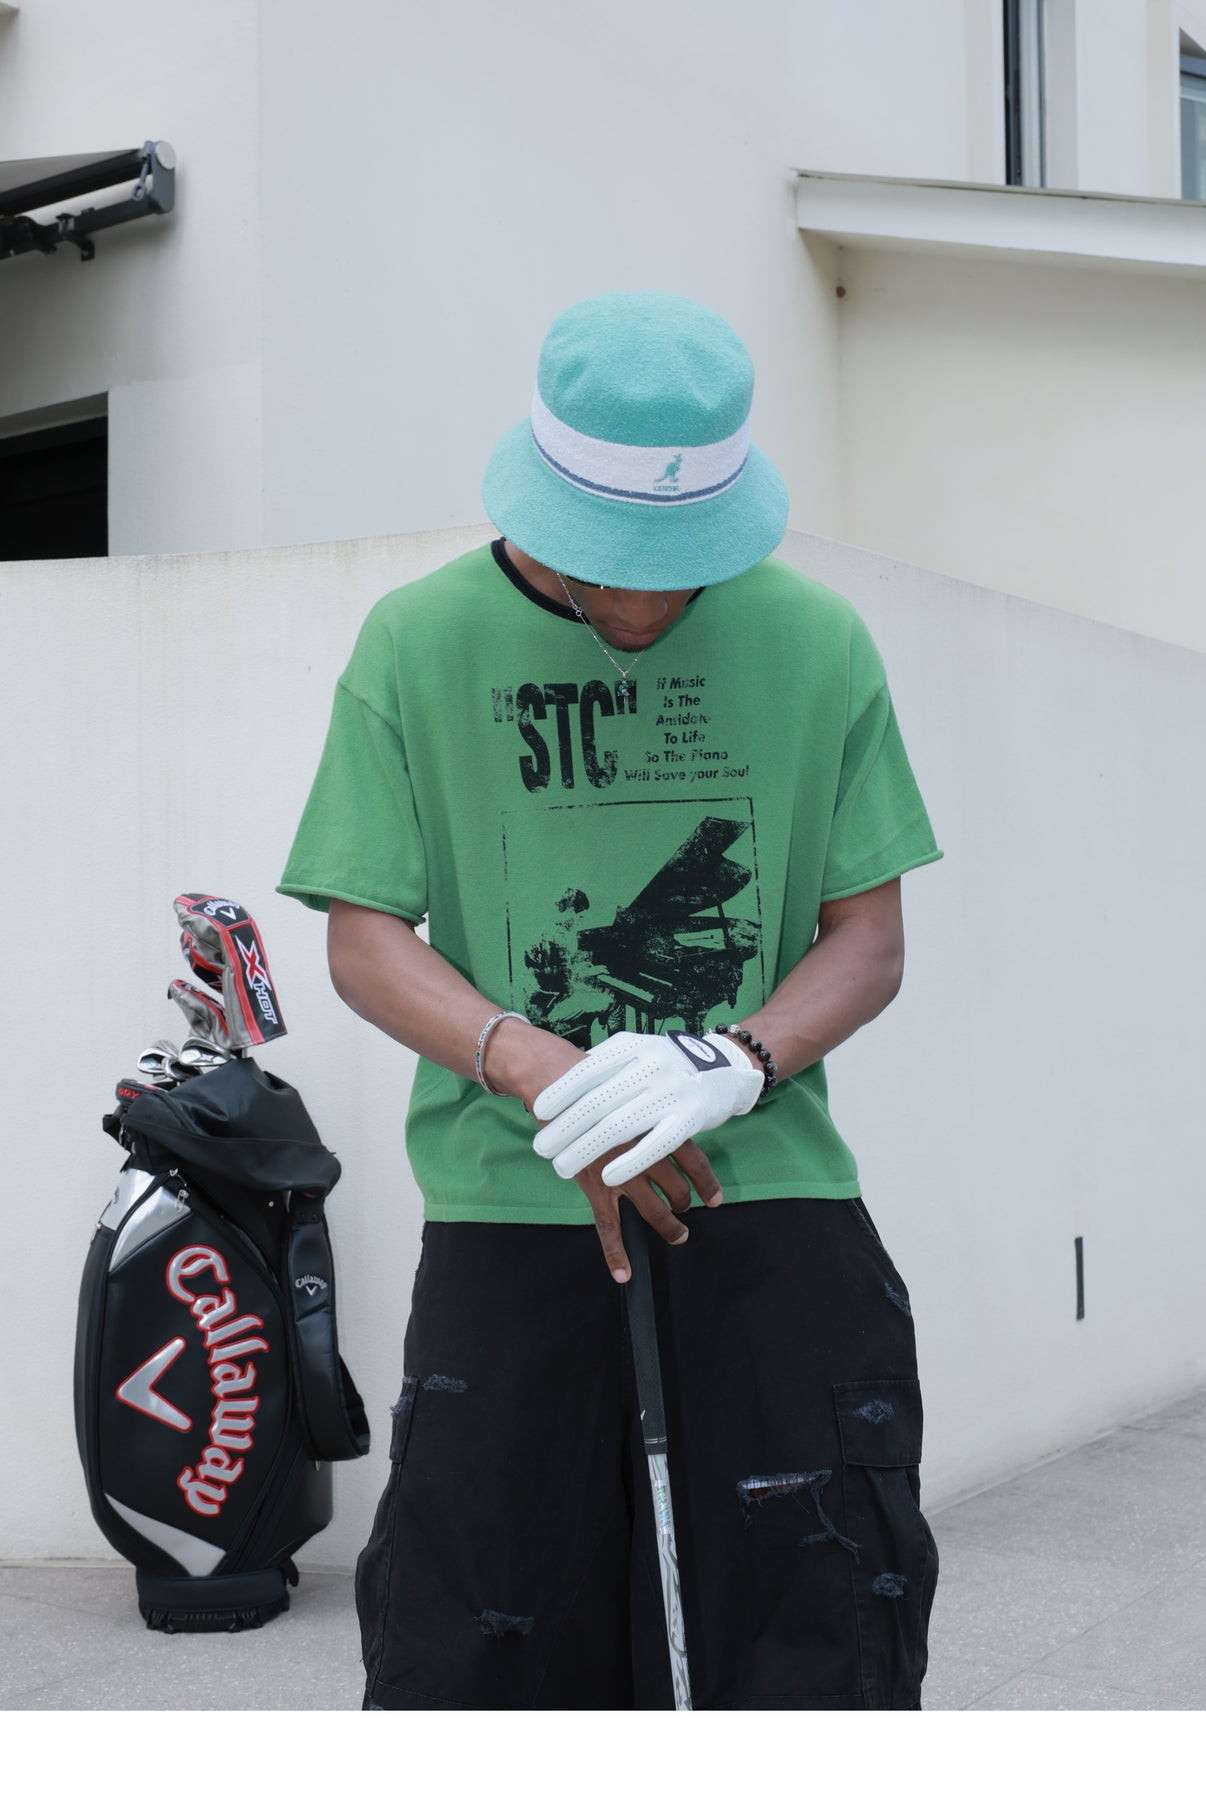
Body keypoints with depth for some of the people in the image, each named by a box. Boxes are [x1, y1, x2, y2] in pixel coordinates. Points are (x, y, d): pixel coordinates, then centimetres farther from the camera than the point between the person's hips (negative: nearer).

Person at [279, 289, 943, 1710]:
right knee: (472, 1636, 3)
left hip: (769, 1187, 1)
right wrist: (539, 1070, -19)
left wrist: (731, 1061, -16)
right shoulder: (417, 644, 1)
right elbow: (364, 941, -1)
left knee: (825, 1628, 1)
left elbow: (869, 939, 5)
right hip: (508, 1207, 0)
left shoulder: (815, 642, 3)